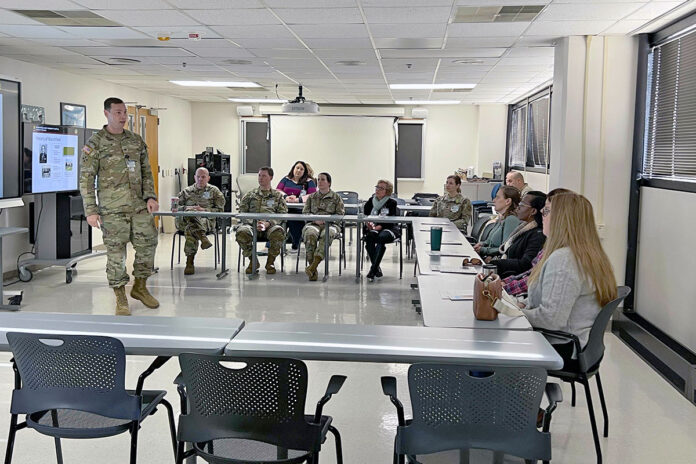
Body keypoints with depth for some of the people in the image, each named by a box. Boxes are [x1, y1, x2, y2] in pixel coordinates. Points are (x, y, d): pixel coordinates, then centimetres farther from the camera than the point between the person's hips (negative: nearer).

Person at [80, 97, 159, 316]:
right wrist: (90, 210, -10)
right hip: (112, 209, -5)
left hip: (139, 206, 5)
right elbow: (86, 178, -5)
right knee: (116, 253, 0)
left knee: (147, 244, 6)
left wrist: (150, 196, 3)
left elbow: (146, 172, 16)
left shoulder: (136, 140, 11)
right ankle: (120, 299, 13)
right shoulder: (95, 143, -4)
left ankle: (140, 287, 26)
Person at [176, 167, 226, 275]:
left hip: (206, 220, -2)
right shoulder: (186, 191, 25)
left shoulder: (214, 191, 19)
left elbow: (220, 209, 9)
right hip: (183, 220, 2)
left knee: (190, 228, -37)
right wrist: (186, 208, -6)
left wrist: (204, 210, -7)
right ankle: (203, 237, -48)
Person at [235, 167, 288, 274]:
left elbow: (282, 215, 7)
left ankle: (270, 262, -12)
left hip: (270, 225, -1)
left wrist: (267, 223, -13)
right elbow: (242, 212, 12)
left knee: (278, 232, -37)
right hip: (252, 224, 1)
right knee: (241, 232, -34)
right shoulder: (250, 195, 23)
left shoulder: (278, 195, 19)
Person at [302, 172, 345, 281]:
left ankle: (314, 264, -48)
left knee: (327, 234, -39)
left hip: (330, 224, -1)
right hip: (313, 223, 2)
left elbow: (340, 214, 6)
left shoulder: (336, 197, 15)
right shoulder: (311, 197, 23)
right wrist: (315, 219, -6)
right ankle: (313, 271, -38)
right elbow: (305, 212, 15)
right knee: (310, 234, -35)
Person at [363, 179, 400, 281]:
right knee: (370, 236, -33)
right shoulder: (370, 201, 13)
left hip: (388, 228, -3)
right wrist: (369, 224, -16)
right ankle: (377, 268, -30)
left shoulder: (392, 202, 1)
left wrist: (379, 227, -25)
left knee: (381, 237, -36)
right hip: (373, 228, 3)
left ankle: (372, 270, -38)